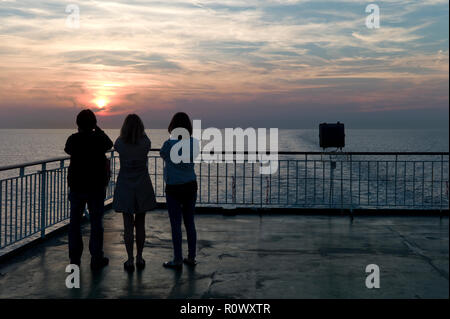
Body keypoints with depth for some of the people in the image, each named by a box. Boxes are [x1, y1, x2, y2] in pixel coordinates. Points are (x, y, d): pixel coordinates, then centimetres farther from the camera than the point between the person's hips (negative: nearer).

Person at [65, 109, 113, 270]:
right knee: (96, 222, 4)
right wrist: (97, 129, 19)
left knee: (75, 222, 11)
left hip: (76, 186, 2)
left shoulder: (73, 139, -5)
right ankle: (96, 258, 5)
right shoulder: (100, 139, -9)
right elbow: (109, 144, 15)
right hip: (96, 187, -1)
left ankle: (75, 258, 15)